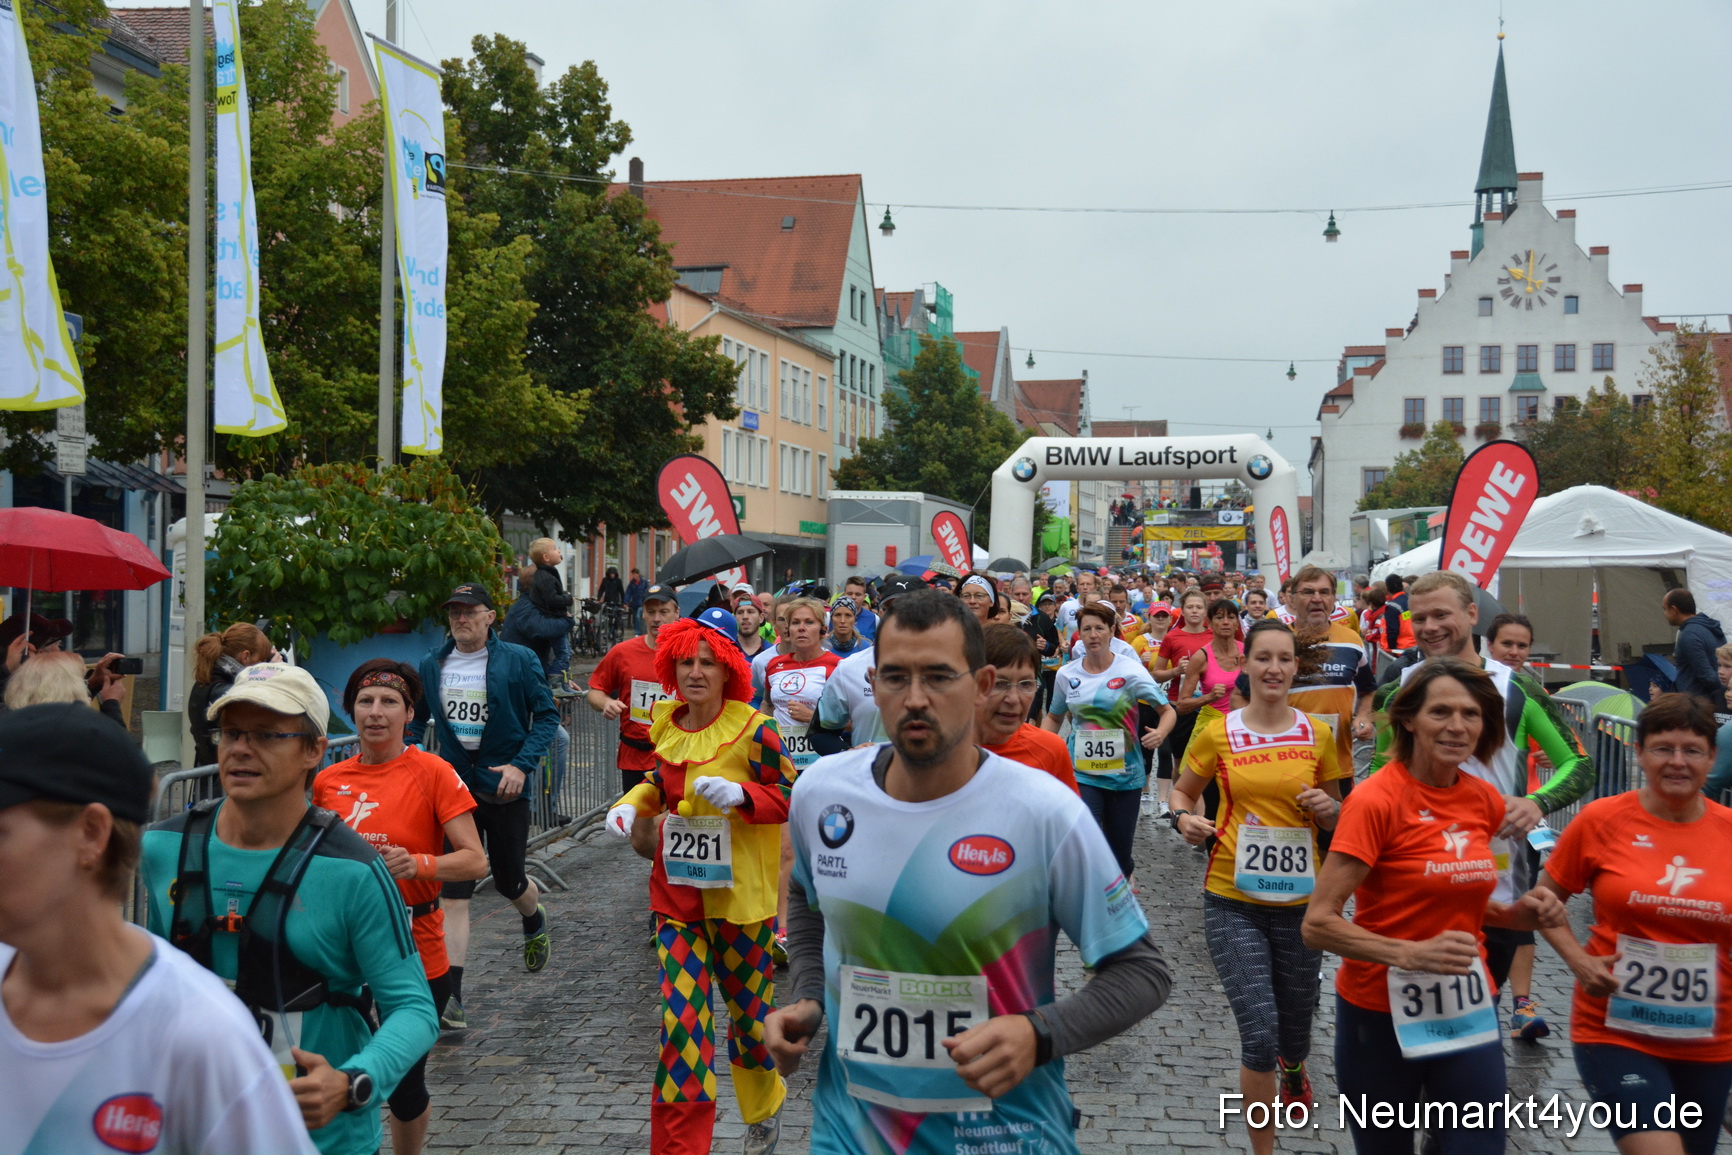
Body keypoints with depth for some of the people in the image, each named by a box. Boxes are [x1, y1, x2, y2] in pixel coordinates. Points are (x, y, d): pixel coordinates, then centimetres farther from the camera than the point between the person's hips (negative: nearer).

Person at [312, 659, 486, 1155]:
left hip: (414, 953, -3)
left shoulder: (431, 772, -8)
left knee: (405, 1086, 9)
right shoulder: (327, 781, 4)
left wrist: (418, 863, -26)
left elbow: (475, 860, -11)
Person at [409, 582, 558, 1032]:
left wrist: (522, 764, -16)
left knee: (510, 882, 12)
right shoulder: (431, 665, 6)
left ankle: (535, 922, 50)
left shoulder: (518, 661, -5)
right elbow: (417, 719, 19)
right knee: (454, 893, -5)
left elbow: (547, 714, -4)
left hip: (504, 787, -2)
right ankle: (451, 998, -5)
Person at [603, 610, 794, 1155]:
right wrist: (632, 803, 3)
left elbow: (791, 796, -9)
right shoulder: (667, 724, 3)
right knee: (682, 1019, -4)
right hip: (678, 895, 3)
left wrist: (739, 794, -25)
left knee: (749, 1009, 14)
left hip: (740, 895, -3)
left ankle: (764, 1109, 43)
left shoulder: (753, 730, -13)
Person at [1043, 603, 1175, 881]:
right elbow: (1054, 717, 17)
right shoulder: (1067, 675, 1)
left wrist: (1160, 733, -25)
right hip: (1082, 772, 1)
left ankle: (1124, 877, 46)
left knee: (1119, 846, 13)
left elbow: (1167, 711, -4)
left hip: (1124, 772, 0)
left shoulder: (1130, 671, -7)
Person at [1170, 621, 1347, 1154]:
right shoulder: (1217, 733, -4)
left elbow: (1337, 817, 12)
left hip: (1300, 900, 2)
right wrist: (1185, 818, -11)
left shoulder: (1318, 734, 1)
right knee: (1259, 1034, -10)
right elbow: (1182, 792, 10)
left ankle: (1292, 1068, 56)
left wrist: (1327, 808, -10)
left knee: (1295, 1022, 17)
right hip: (1233, 901, -2)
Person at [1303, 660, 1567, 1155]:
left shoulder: (1484, 801, 2)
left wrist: (1518, 913, 0)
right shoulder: (1375, 800, -17)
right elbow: (1318, 924, -19)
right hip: (1382, 1014, -4)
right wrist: (1411, 955, -29)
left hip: (1469, 1013, 5)